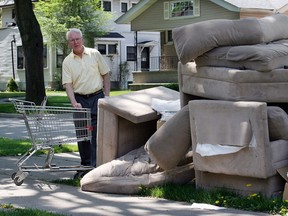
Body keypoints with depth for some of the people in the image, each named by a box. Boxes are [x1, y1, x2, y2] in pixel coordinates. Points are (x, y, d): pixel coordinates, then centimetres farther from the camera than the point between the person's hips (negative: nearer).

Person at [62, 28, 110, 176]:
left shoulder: (95, 54, 2)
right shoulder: (67, 62, 2)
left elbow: (105, 75, 6)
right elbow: (68, 84, -5)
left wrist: (107, 96, -2)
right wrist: (74, 102, -19)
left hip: (97, 97, -1)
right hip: (80, 100, 1)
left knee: (98, 133, -6)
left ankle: (98, 164, -3)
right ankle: (86, 164, 17)